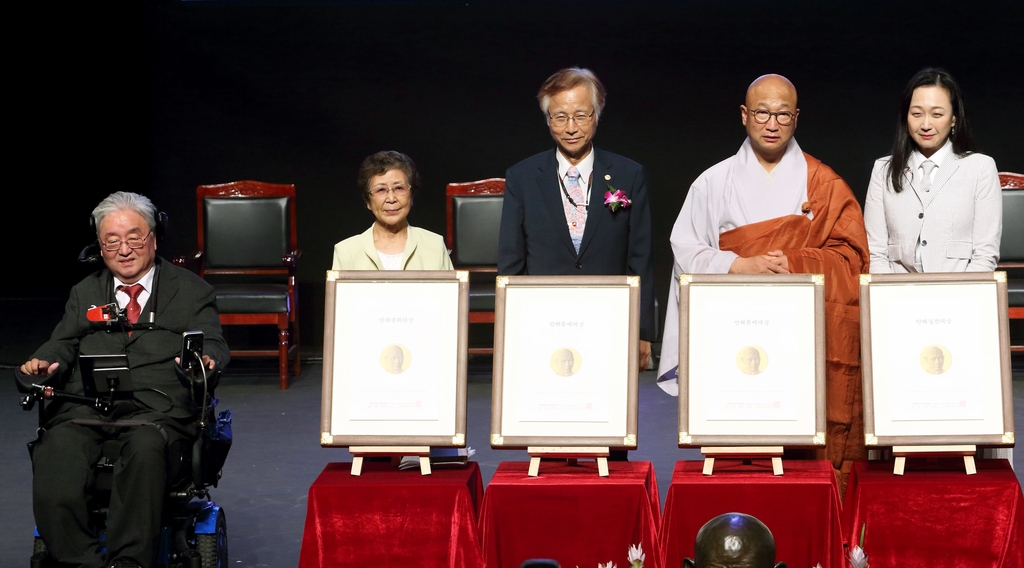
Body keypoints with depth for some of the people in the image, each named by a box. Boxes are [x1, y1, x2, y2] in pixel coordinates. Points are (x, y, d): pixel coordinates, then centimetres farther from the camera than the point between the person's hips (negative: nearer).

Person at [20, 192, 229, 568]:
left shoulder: (190, 290, 20)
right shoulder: (84, 293, 30)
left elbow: (213, 345, 9)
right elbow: (63, 343, 19)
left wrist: (204, 360, -16)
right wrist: (44, 363, -5)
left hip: (157, 407, -2)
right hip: (84, 407, 2)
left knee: (145, 446, -39)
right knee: (55, 449, -32)